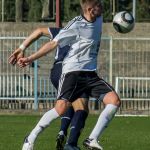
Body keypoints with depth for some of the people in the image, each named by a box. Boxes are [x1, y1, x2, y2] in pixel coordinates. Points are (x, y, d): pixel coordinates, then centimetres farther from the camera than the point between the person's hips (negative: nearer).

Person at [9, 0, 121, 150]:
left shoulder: (98, 19, 8)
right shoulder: (76, 25, -13)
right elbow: (54, 43, -12)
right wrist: (30, 58, -14)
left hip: (90, 73, 7)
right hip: (72, 71, -7)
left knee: (114, 100, -12)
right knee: (61, 108, -23)